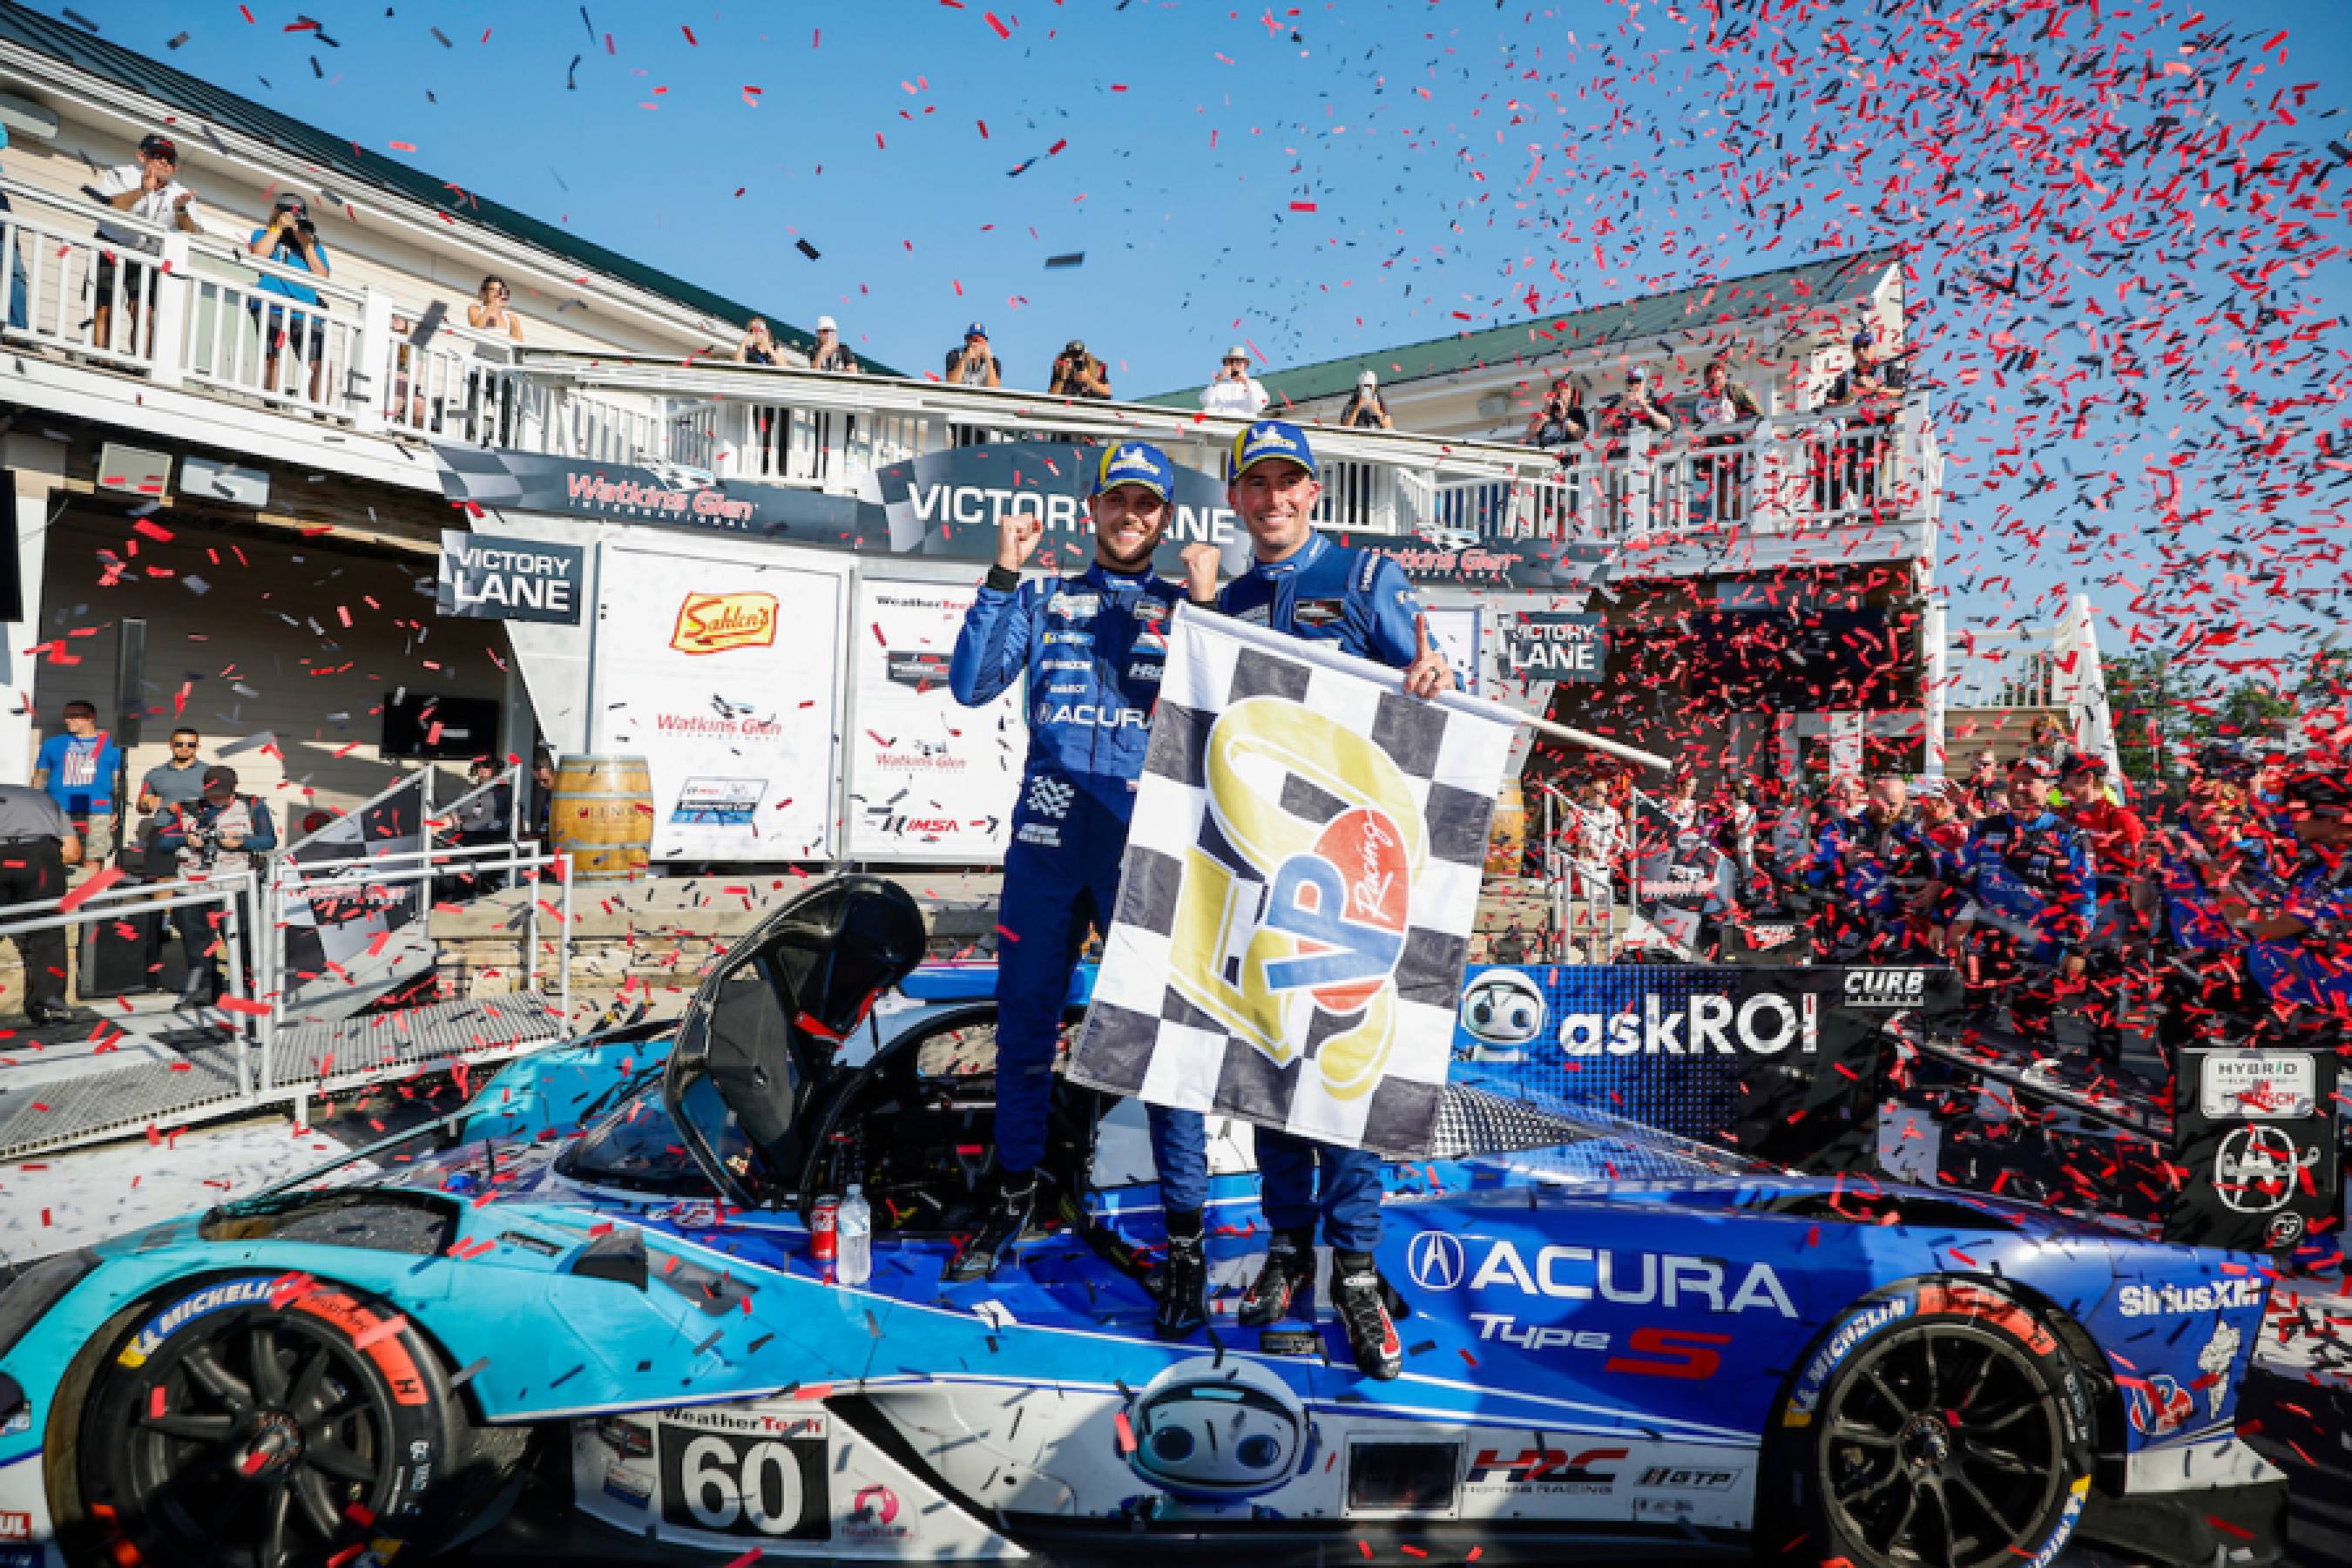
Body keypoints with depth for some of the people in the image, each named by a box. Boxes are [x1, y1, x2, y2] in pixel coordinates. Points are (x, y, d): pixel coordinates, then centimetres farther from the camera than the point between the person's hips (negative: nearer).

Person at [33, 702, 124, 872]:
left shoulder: (110, 746, 12)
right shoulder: (53, 744, 16)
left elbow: (118, 781, 13)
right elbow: (40, 777, 18)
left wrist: (117, 813, 6)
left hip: (97, 812, -1)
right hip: (60, 812, 1)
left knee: (93, 861, -5)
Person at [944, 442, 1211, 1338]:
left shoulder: (1185, 610, 11)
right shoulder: (1044, 601, 15)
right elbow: (971, 685, 2)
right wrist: (1003, 576, -3)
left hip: (1144, 849, -2)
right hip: (1044, 838, 2)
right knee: (1024, 1027, 10)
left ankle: (1185, 1239, 5)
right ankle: (1014, 1198, 30)